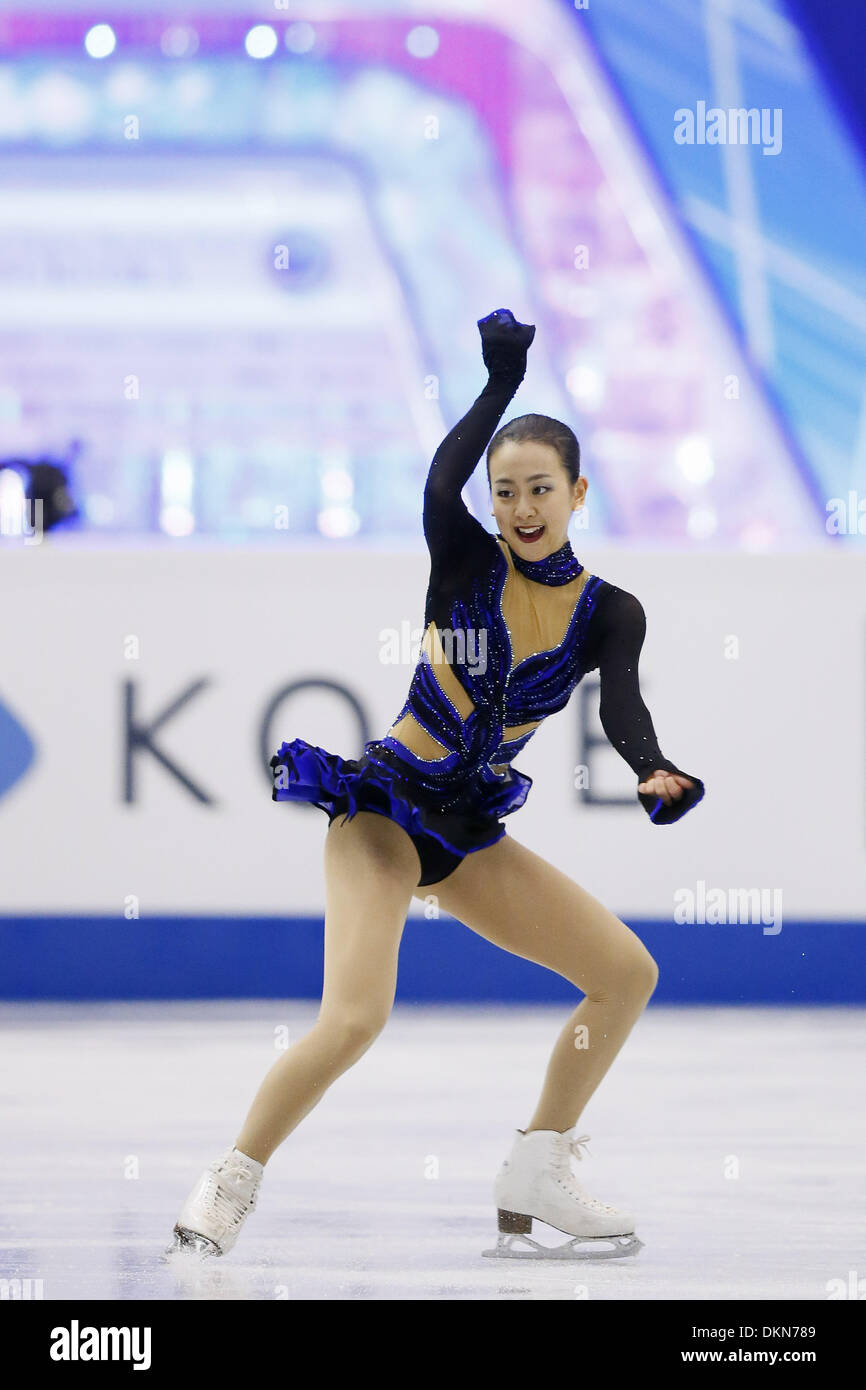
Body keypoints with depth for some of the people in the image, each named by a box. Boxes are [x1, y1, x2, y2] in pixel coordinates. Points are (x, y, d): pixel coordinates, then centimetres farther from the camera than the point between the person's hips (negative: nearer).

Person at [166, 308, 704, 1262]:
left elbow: (620, 709, -16)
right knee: (356, 1016, -25)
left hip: (469, 833, 5)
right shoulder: (466, 561, -5)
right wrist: (503, 381, -23)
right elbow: (440, 482, -25)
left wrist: (656, 776, -36)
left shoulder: (608, 613, 1)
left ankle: (534, 1183, 11)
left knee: (628, 974, 1)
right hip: (384, 805, -5)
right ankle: (231, 1183, -7)